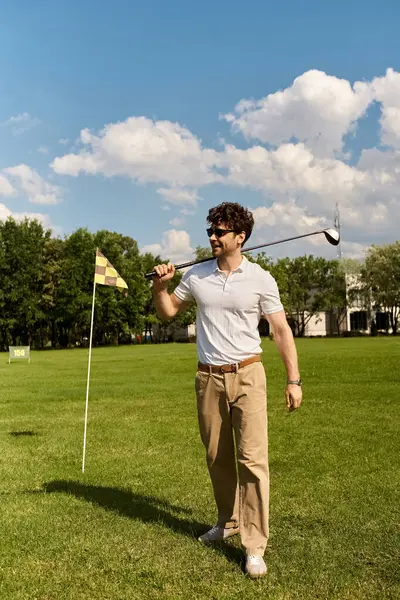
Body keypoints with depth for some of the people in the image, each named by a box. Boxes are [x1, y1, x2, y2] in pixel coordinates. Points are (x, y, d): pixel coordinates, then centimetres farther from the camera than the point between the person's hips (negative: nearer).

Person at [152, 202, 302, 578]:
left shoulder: (260, 279, -4)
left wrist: (293, 379, -7)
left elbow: (281, 330, -2)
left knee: (252, 458, -8)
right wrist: (160, 286, -4)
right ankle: (229, 521, 33)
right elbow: (167, 312, 16)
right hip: (208, 378, 4)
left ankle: (255, 545, 2)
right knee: (217, 458, 13)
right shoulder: (196, 276, 5)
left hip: (247, 376, -3)